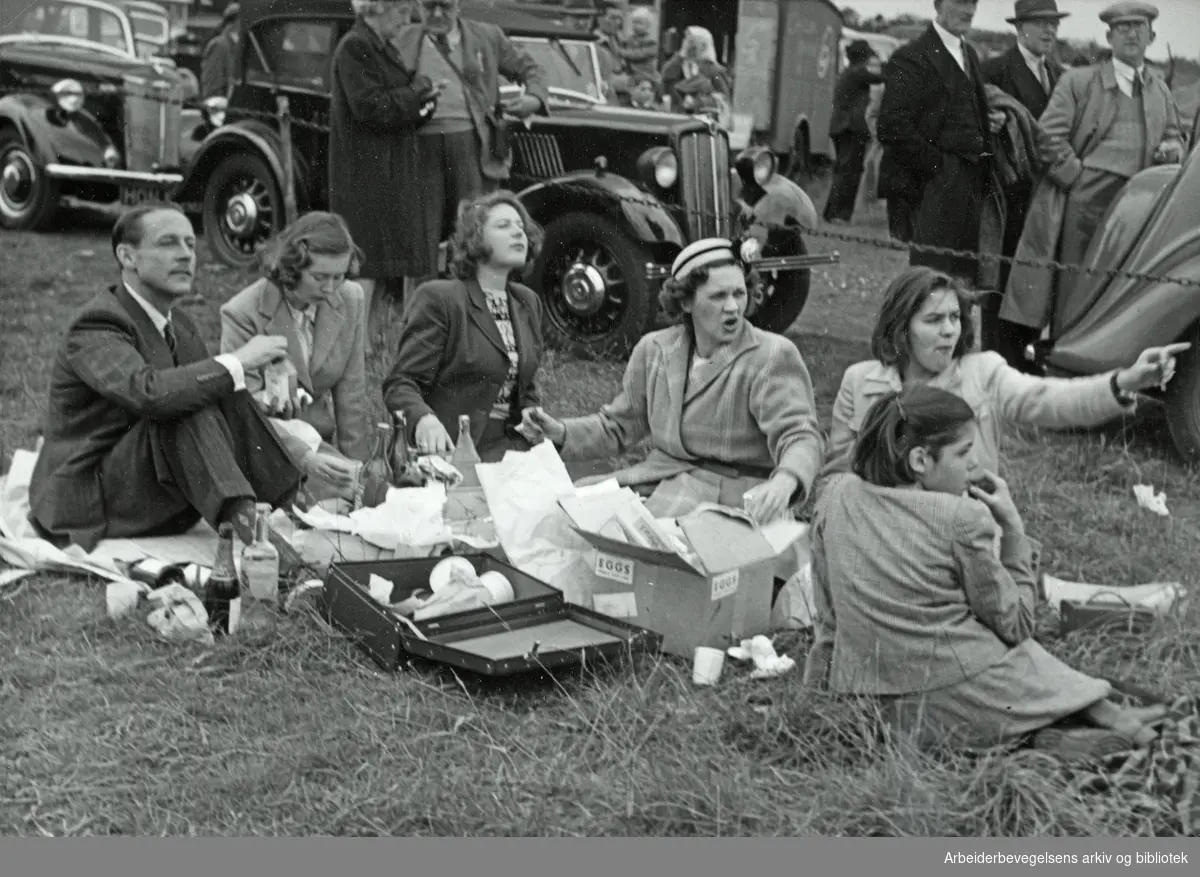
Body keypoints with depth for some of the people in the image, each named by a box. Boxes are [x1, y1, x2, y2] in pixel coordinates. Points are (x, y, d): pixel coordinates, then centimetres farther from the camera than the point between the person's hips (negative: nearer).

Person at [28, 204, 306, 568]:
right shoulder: (97, 325, -16)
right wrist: (237, 363, -28)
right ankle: (244, 522, -37)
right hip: (86, 504, -8)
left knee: (229, 398, -9)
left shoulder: (180, 326, 11)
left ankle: (288, 509, -16)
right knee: (188, 404, -28)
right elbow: (147, 393, -35)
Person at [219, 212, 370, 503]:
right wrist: (304, 456, -31)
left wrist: (355, 466, -1)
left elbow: (351, 394, 2)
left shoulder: (349, 300, -2)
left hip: (317, 440, 4)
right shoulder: (242, 314, -14)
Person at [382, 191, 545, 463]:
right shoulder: (437, 298, -5)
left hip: (511, 447, 6)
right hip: (450, 449, -6)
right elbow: (400, 383, -10)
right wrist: (424, 419, -32)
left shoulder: (528, 302, 16)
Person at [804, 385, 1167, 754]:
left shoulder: (837, 495, 0)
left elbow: (828, 617, 8)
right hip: (956, 705, -5)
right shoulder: (963, 517, -14)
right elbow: (1015, 624, -3)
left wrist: (817, 684, 20)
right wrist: (1013, 527, 0)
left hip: (864, 705, 5)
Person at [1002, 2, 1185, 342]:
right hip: (1088, 199, -4)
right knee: (1075, 289, -4)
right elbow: (1049, 135, -2)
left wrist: (1172, 148, 4)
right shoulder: (1079, 81, 3)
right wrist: (1078, 176, -7)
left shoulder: (1160, 90, 18)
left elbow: (1175, 136, 28)